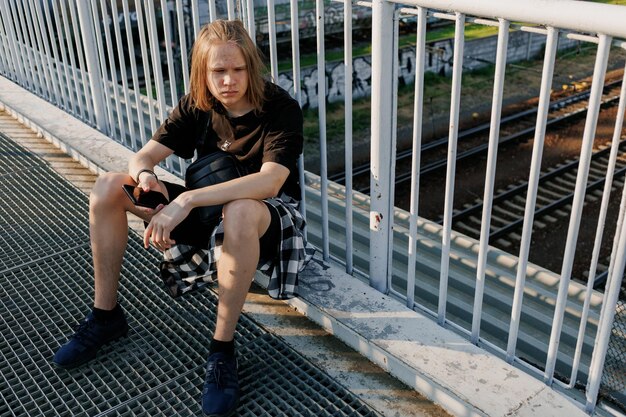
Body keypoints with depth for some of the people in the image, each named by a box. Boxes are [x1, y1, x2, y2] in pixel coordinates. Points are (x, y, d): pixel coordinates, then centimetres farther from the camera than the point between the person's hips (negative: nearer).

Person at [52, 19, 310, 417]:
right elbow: (144, 156, -5)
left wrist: (189, 199, -42)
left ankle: (223, 348, -26)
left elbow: (270, 181, -35)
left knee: (240, 212, -45)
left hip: (270, 216, -6)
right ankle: (106, 315, 7)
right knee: (108, 186, -6)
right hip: (209, 209, 6)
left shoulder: (280, 108, -20)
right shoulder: (197, 106, -4)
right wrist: (144, 176, -31)